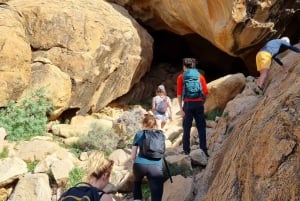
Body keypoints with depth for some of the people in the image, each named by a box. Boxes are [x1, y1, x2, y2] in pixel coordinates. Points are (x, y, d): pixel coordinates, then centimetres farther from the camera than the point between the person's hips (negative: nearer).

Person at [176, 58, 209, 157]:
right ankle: (204, 150, 5)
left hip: (188, 104, -2)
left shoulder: (181, 77, 4)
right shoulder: (200, 76, 10)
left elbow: (179, 94, -2)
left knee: (186, 128, 5)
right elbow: (205, 92, 3)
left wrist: (181, 109, -2)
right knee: (201, 128, 5)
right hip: (199, 104, 2)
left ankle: (186, 151, 6)